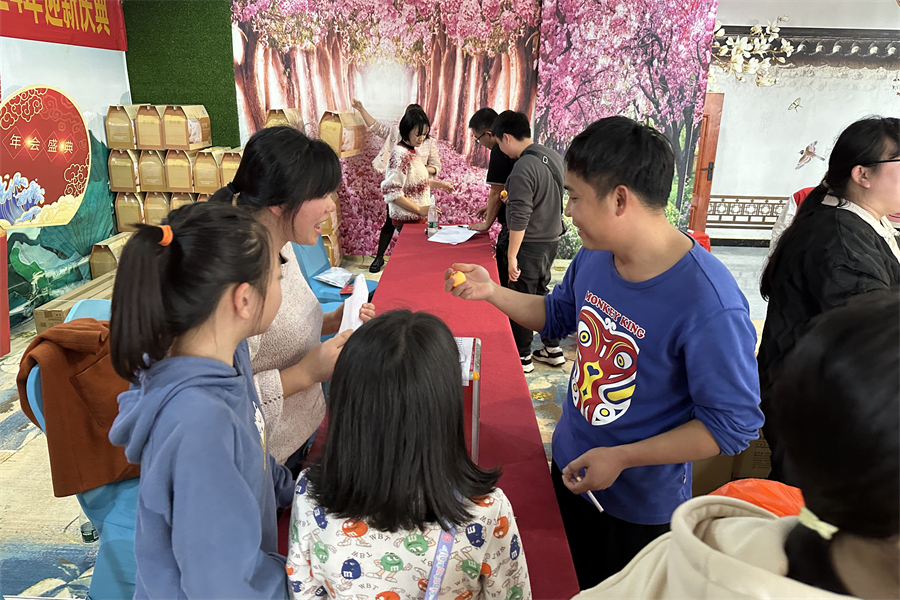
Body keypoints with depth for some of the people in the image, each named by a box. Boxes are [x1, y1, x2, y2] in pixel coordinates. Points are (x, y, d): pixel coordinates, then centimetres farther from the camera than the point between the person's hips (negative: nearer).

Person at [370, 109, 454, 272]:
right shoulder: (400, 155, -18)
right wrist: (419, 209, -23)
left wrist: (437, 184, 9)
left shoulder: (413, 150, 9)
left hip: (417, 216, 8)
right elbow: (392, 193, -22)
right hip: (406, 218, -8)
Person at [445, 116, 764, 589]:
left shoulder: (709, 305, -33)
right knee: (568, 585, 29)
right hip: (570, 469, 6)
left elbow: (734, 424, -25)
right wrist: (491, 292, -3)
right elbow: (559, 315, 9)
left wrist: (621, 458, -26)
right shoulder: (594, 258, -10)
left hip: (641, 506, -6)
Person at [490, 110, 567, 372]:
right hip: (552, 238, 9)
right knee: (541, 293, 21)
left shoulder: (523, 169, -23)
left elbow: (519, 219, -24)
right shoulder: (554, 157, 4)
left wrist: (512, 255, -19)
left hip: (530, 244, -9)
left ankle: (521, 357, 18)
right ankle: (552, 348, 30)